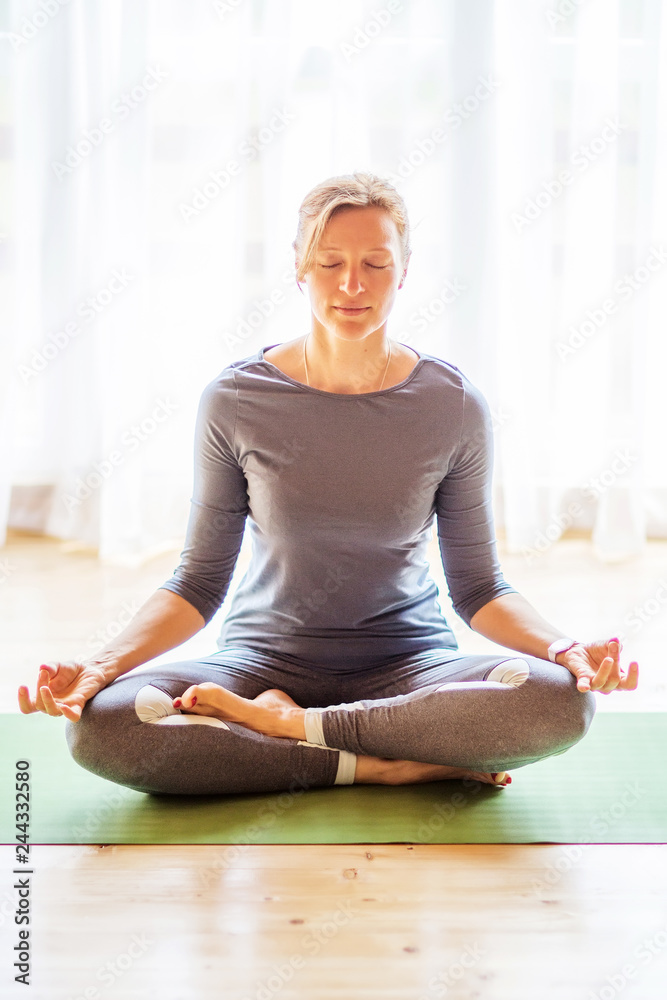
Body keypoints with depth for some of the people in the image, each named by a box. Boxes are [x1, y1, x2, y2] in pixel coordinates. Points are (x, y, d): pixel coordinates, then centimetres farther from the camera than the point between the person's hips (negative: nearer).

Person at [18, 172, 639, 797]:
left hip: (408, 663, 1)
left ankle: (287, 723, -16)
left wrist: (560, 646, -18)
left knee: (561, 700, -31)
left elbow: (477, 586, 2)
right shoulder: (234, 400, -5)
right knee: (96, 726, -28)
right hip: (267, 659, 0)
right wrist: (105, 663, -17)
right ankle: (383, 766, -20)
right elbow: (199, 582, 0)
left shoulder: (454, 406, -4)